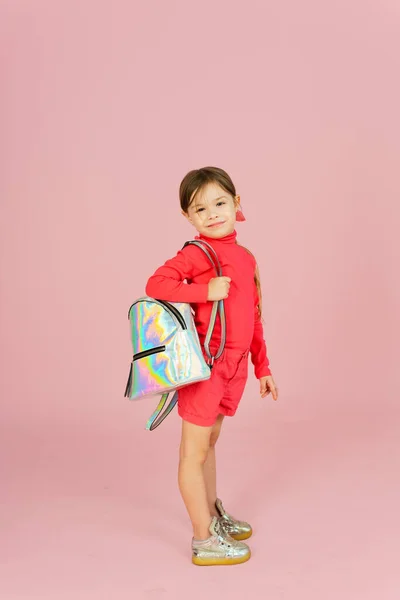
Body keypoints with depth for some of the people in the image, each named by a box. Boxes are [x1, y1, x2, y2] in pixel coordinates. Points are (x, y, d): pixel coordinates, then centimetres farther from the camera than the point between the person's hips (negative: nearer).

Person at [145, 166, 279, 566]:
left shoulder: (246, 258, 11)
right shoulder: (196, 253, -10)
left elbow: (253, 318, 16)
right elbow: (155, 284, -21)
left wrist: (262, 367, 19)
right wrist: (205, 290, -26)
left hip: (234, 366, 7)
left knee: (209, 443, 23)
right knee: (194, 452, 3)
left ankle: (213, 514, 40)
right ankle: (204, 541, 14)